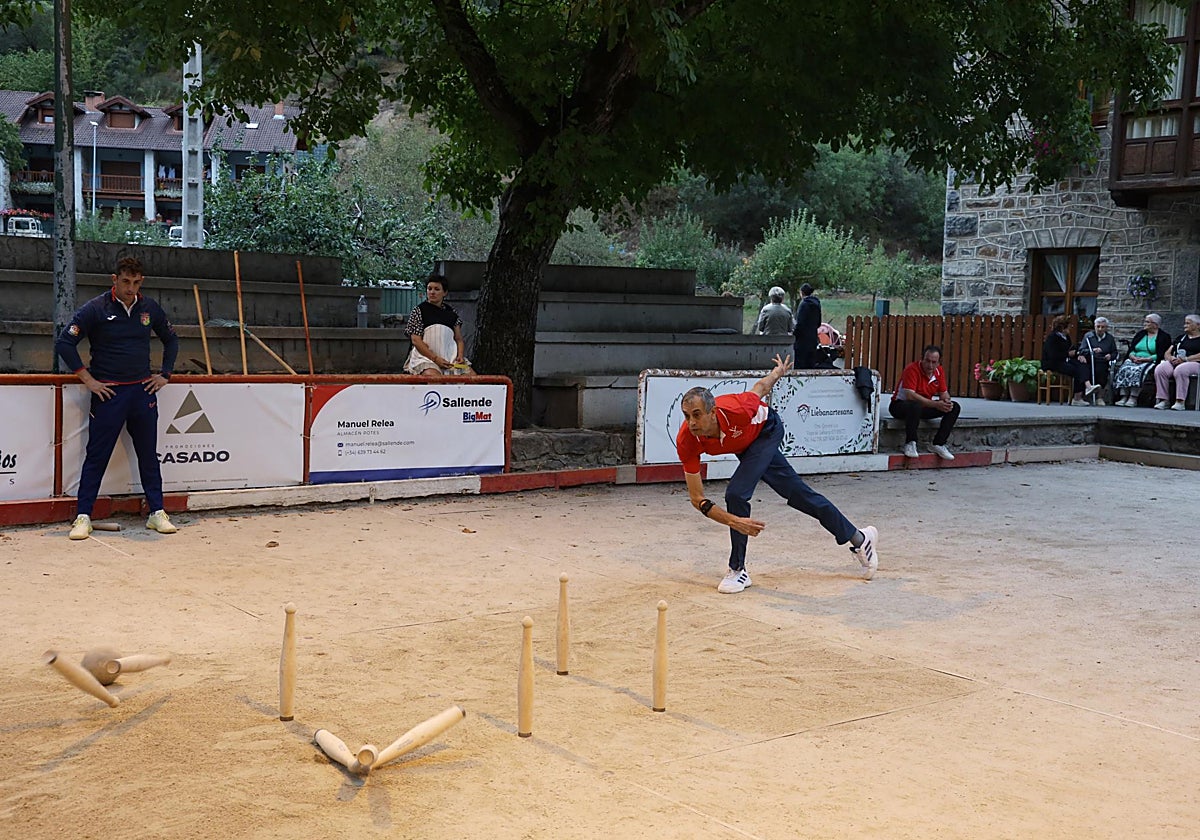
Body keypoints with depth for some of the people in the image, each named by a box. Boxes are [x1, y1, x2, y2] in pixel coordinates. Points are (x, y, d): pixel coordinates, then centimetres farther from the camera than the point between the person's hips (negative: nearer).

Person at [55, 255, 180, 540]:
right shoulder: (95, 308, -7)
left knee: (149, 454, 8)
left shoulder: (150, 308, 6)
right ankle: (83, 516, 4)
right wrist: (88, 380, -9)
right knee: (96, 456, -1)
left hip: (143, 390, 4)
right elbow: (65, 343, -7)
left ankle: (157, 513, 15)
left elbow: (171, 340, 22)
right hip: (108, 393, -4)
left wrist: (165, 374, 12)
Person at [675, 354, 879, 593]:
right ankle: (858, 538, 30)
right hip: (745, 445, 4)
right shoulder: (686, 442, -34)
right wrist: (733, 521, -41)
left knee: (736, 493, -22)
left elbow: (761, 387, -18)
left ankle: (738, 570, -4)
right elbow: (697, 498, -29)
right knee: (799, 494, 12)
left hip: (767, 430, -4)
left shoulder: (737, 410, -42)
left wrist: (779, 371, 4)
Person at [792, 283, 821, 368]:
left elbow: (800, 323, -18)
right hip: (813, 338, 8)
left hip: (803, 339, -8)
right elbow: (819, 323, 16)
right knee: (811, 364, 12)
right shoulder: (816, 304, 10)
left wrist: (793, 334, -7)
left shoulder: (804, 304, -14)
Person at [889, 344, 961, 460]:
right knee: (916, 406, -42)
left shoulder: (939, 371, 0)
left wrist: (947, 401, -17)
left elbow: (944, 393, 9)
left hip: (924, 406, 7)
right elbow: (910, 395, -31)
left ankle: (938, 444, -11)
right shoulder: (912, 369, -22)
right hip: (900, 405, -7)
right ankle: (910, 444, -27)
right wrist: (935, 404, -32)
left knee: (955, 407, -7)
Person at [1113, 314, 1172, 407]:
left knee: (1137, 370, -36)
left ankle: (1133, 398, -38)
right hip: (1135, 360, 5)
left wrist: (1145, 359, -17)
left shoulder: (1164, 336, 4)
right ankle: (1124, 397, -33)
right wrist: (1133, 357, -9)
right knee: (1124, 369, -27)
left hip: (1151, 362, -5)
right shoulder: (1140, 334, 21)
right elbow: (1131, 349, 14)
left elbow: (1161, 355, -7)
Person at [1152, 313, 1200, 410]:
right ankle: (1162, 400, -29)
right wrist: (1170, 358, -2)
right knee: (1159, 369, -27)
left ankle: (1180, 402, -38)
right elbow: (1167, 353, 22)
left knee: (1180, 370, -39)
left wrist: (1185, 359, -16)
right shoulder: (1181, 338, 28)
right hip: (1174, 362, 5)